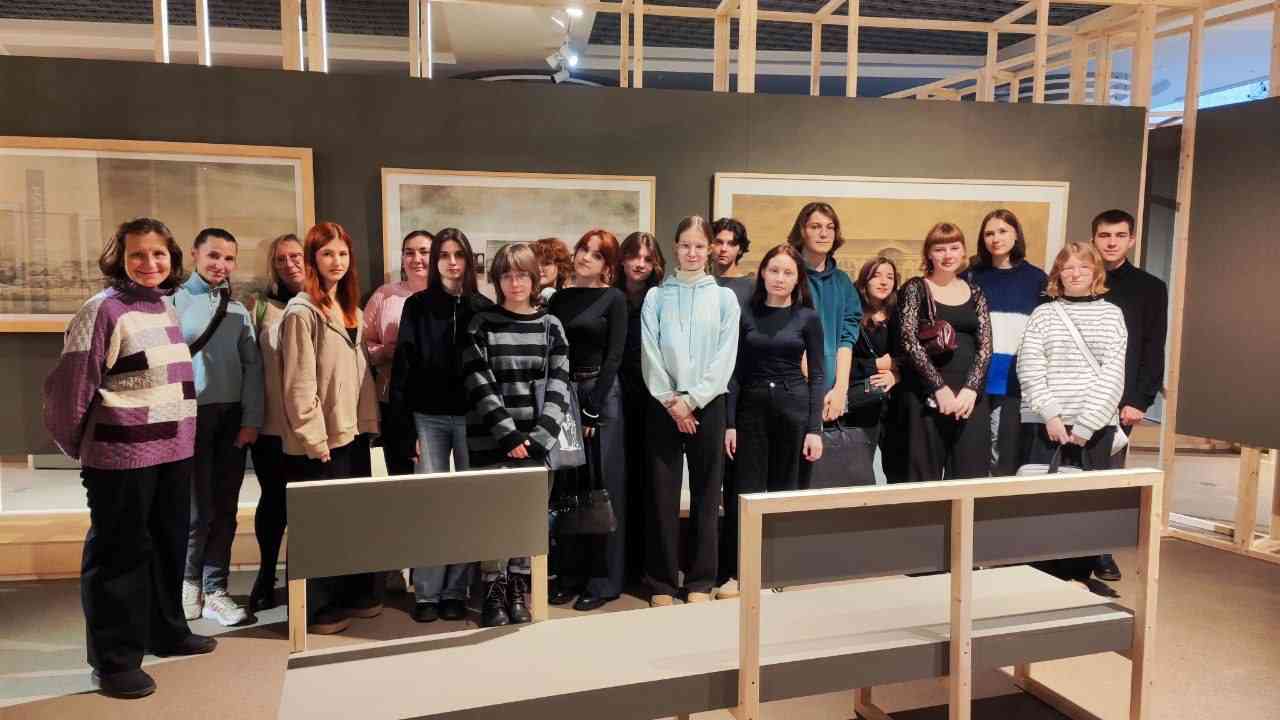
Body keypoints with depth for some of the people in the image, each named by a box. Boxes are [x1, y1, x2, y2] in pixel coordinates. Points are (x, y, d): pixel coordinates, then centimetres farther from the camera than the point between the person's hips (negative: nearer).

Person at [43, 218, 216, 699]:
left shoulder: (166, 307, 11)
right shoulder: (104, 309, -12)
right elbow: (71, 383, -10)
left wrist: (181, 436, 17)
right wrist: (77, 445, -1)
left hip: (173, 450, 7)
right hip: (122, 455, -7)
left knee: (169, 544, 17)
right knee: (120, 551, 3)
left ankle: (166, 631, 33)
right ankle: (115, 659, 14)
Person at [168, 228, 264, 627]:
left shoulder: (238, 309, 11)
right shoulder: (172, 301, 0)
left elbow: (252, 366, 7)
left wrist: (251, 420, -1)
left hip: (233, 418, 4)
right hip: (191, 414, -4)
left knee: (224, 510, 6)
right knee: (198, 510, 0)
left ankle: (215, 591, 16)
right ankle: (188, 580, 23)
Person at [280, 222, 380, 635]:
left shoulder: (350, 308, 13)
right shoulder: (302, 311, -12)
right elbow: (299, 384, -16)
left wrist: (369, 421, 9)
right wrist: (314, 438, -18)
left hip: (354, 430, 8)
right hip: (324, 437, -8)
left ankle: (355, 595, 27)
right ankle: (317, 610, 14)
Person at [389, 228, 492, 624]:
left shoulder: (483, 308, 6)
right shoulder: (417, 306, 5)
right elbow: (403, 368, 2)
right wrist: (405, 428, -4)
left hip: (472, 416, 1)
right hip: (428, 417, 0)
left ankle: (456, 591, 13)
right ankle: (426, 593, 9)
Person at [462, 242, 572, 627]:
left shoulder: (550, 326, 6)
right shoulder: (481, 324, 1)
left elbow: (558, 387, -1)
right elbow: (479, 386, -6)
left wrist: (537, 438, -11)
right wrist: (508, 435, -13)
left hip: (535, 440, 2)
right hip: (491, 440, -2)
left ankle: (518, 592, 21)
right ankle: (493, 594, 14)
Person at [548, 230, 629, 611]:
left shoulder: (614, 298, -2)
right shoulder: (559, 298, 11)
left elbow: (614, 356, -7)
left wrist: (591, 410, -11)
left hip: (601, 394, -4)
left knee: (602, 487, 0)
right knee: (566, 487, 8)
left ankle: (603, 580, 10)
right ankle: (569, 574, 20)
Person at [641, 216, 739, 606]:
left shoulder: (724, 297, 6)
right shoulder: (656, 297, 6)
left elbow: (725, 358, -2)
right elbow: (649, 354, -1)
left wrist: (691, 399, -11)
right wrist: (671, 401, -10)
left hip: (707, 404, 0)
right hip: (664, 405, 0)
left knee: (706, 494, 4)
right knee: (662, 494, 2)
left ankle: (700, 582, 15)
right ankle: (661, 583, 11)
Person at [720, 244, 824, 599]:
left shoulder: (808, 317, 2)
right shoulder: (746, 313, 4)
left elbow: (817, 375, 1)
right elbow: (736, 371, 3)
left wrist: (815, 428, -6)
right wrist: (730, 422, -3)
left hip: (794, 405, 0)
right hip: (751, 406, 1)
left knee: (784, 489, 7)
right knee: (744, 490, -1)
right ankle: (736, 572, 8)